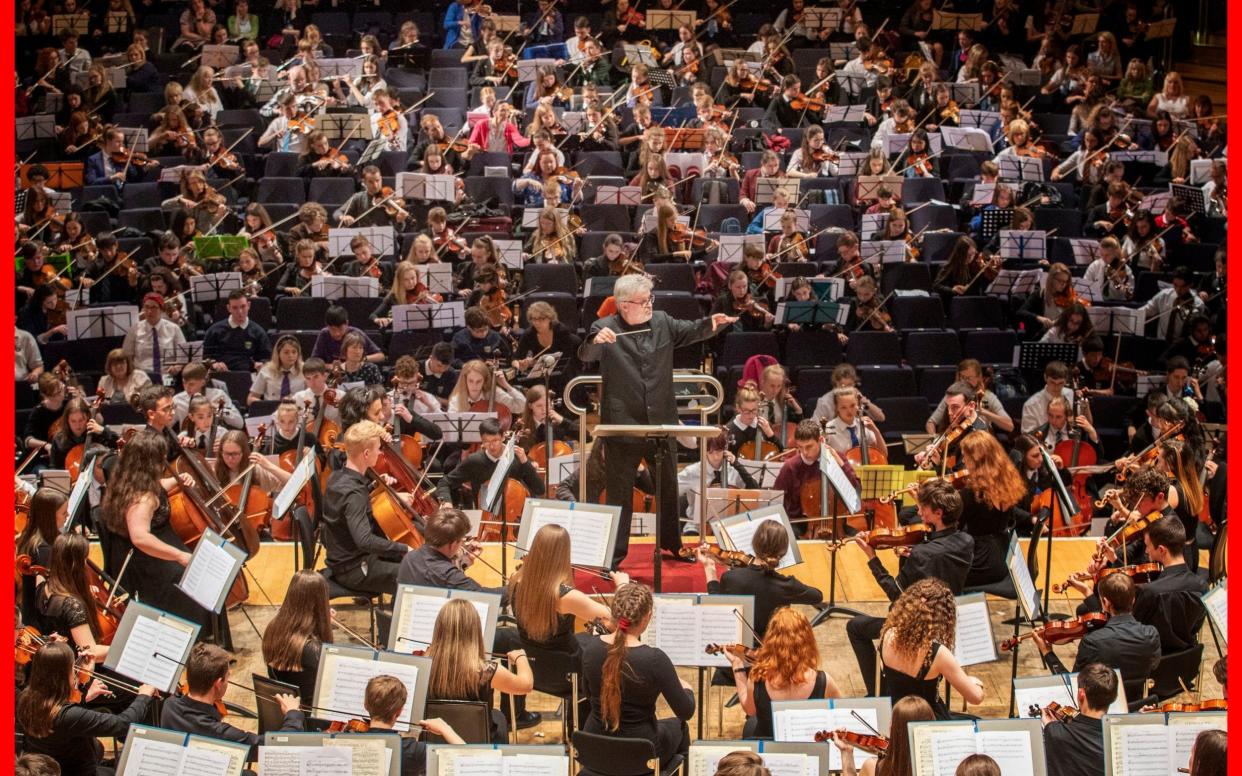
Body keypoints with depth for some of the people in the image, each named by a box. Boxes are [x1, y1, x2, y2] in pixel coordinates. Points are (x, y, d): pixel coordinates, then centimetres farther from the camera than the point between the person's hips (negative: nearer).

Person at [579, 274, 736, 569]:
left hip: (661, 422, 5)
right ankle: (613, 555, 12)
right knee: (620, 492, 4)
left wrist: (711, 323, -19)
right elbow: (585, 355, -21)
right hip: (623, 424, -5)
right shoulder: (606, 328, -9)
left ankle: (672, 544, 35)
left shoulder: (662, 322, 4)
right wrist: (595, 341, -44)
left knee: (668, 486, 18)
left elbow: (691, 331, 3)